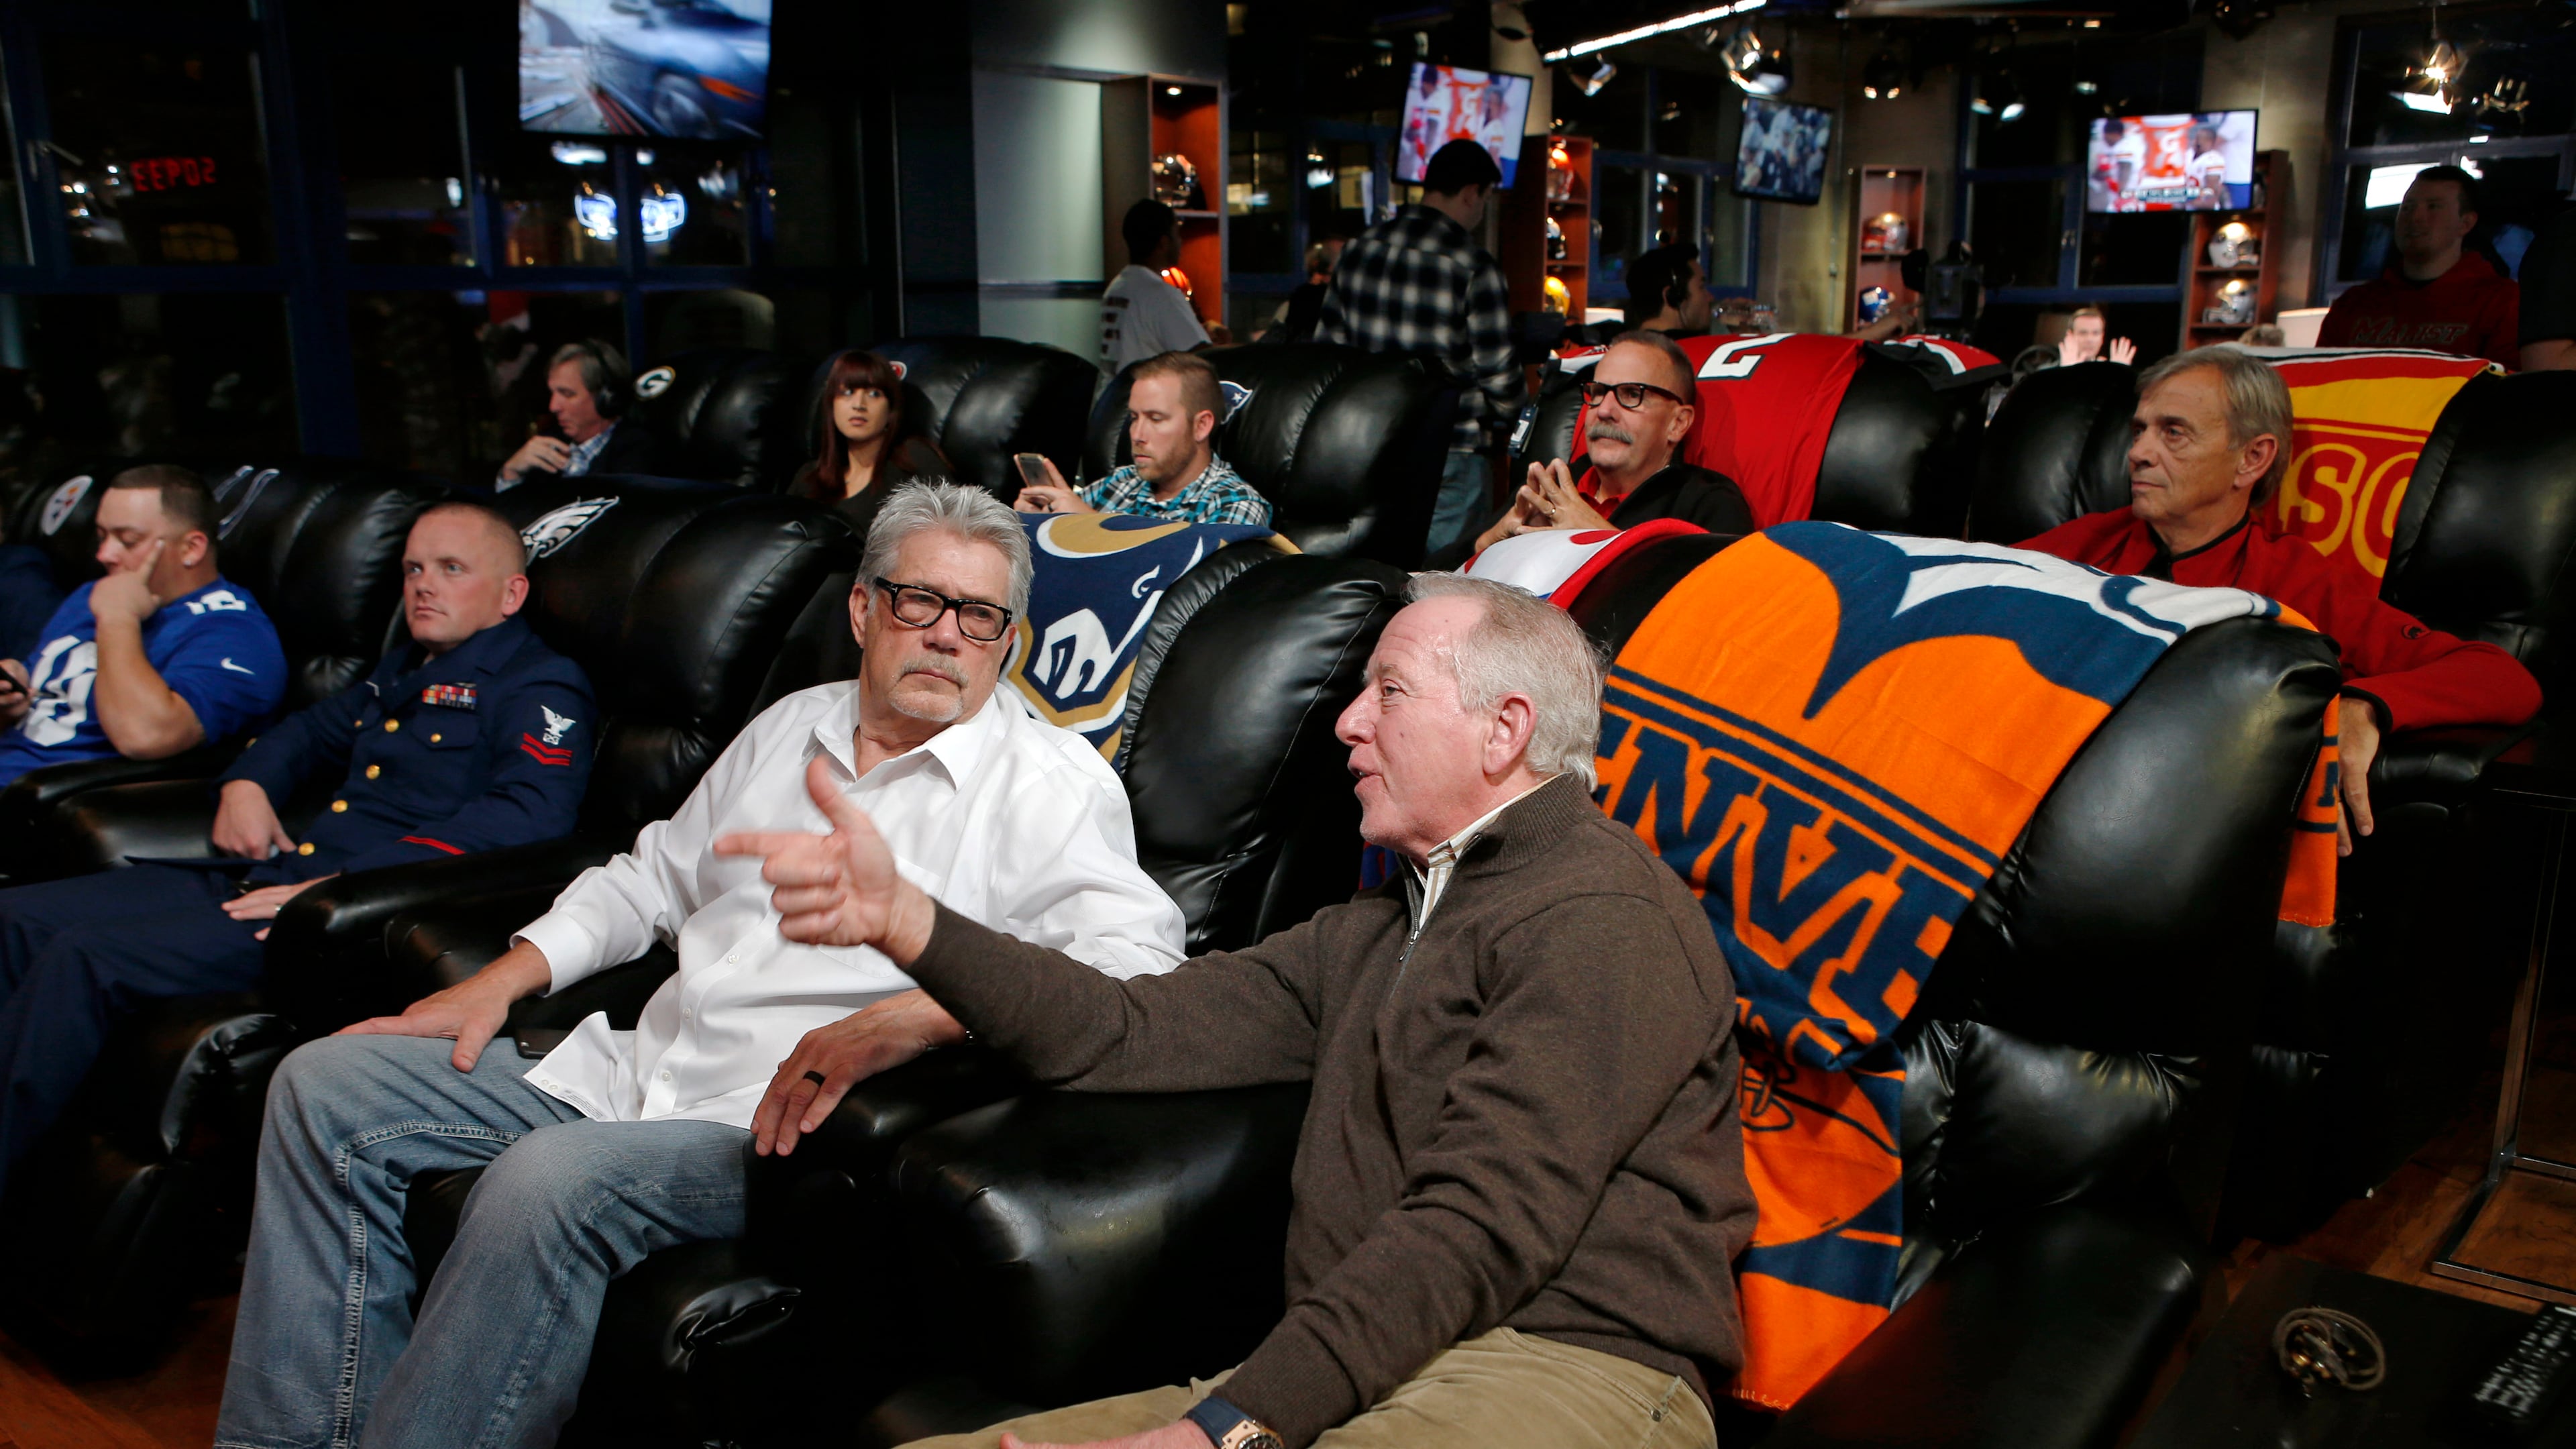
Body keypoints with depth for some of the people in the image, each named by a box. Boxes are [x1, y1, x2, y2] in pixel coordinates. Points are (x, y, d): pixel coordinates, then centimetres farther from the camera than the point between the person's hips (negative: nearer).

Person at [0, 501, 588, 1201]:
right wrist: (246, 782, 19)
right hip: (266, 878, 10)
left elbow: (529, 813, -22)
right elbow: (310, 730, 44)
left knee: (85, 957, -23)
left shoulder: (539, 687, -4)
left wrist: (350, 884, -26)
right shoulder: (402, 673, 26)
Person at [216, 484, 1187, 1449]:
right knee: (326, 1086, 2)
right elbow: (654, 876, 27)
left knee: (547, 1181, -33)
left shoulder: (1052, 779, -5)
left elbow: (1138, 959, -21)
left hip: (783, 1120, -7)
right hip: (638, 1071, 8)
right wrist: (501, 981, 13)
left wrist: (904, 1020, -31)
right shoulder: (791, 726, 17)